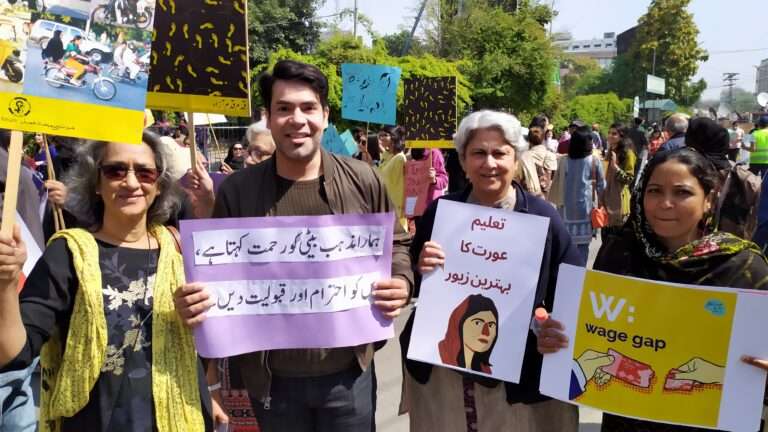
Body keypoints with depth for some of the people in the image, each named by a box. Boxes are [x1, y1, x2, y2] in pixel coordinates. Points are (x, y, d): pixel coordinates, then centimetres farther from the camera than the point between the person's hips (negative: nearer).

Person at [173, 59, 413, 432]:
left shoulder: (362, 180, -5)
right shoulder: (237, 189, -5)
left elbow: (395, 244, 6)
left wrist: (400, 282, -13)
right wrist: (192, 300, -18)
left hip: (349, 372, 0)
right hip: (272, 377, 1)